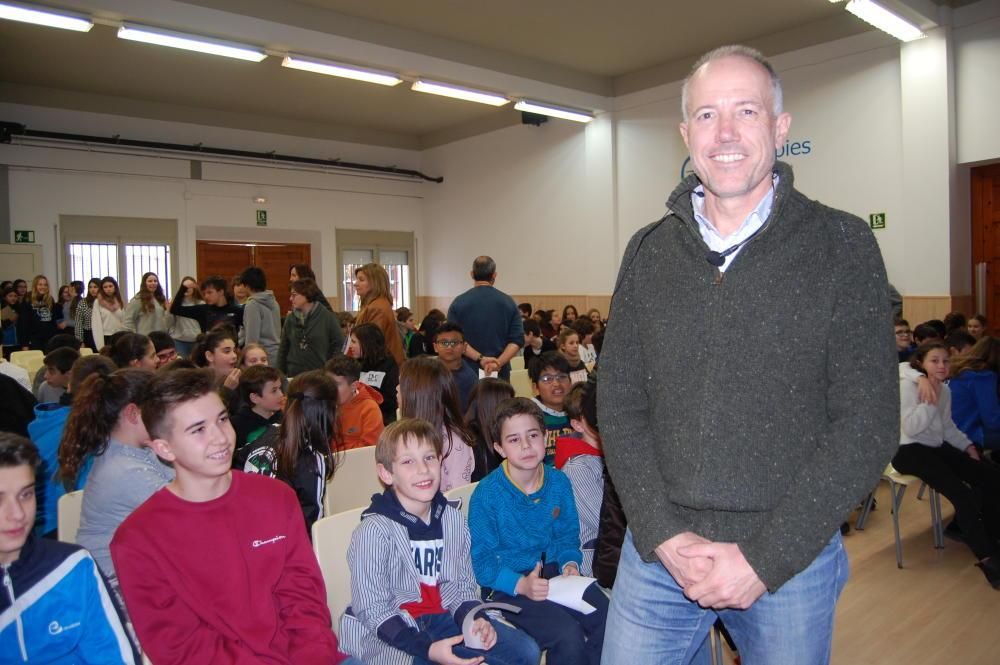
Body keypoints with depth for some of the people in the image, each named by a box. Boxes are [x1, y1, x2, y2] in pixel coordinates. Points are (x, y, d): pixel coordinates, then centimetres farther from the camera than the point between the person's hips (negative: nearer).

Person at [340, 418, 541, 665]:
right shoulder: (374, 531, -15)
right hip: (390, 633, -5)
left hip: (442, 617, 5)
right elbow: (371, 610, -14)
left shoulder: (453, 520, 2)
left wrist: (475, 620, -12)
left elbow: (464, 586, 9)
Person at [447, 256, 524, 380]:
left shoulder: (459, 302, -1)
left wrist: (479, 358, -12)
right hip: (500, 372, 1)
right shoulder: (508, 302, 2)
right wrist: (499, 362, -14)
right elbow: (517, 340, -5)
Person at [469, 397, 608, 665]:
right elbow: (482, 561, -11)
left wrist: (570, 565, -8)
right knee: (568, 636, -26)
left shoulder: (558, 482, 2)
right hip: (507, 586, -5)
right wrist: (521, 584, -24)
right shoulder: (487, 494, -12)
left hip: (554, 573, 5)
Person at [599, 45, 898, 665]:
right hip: (658, 550, 2)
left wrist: (765, 557, -13)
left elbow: (868, 423, -10)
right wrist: (663, 535, -9)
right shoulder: (648, 253, 2)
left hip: (793, 557, -1)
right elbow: (619, 405, 0)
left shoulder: (842, 246, -6)